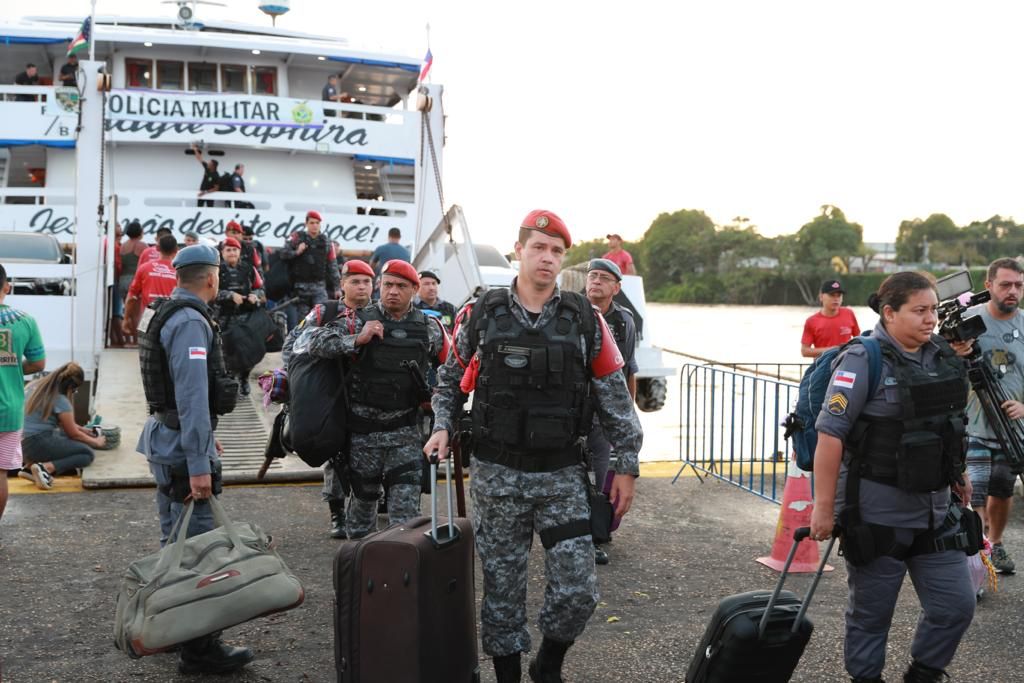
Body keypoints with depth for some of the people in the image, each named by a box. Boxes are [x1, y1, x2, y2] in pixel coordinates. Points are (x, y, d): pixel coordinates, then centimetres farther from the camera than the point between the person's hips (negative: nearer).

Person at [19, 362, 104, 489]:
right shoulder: (61, 401, -15)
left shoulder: (35, 386, 8)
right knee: (88, 454, -1)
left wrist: (80, 428, 23)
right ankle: (46, 468, -18)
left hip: (21, 444, 8)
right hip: (38, 445, -8)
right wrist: (96, 442, 14)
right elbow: (74, 434, -2)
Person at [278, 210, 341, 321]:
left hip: (319, 286, 1)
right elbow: (283, 254, -6)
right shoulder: (297, 237, 2)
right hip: (300, 286, -1)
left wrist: (337, 287, 8)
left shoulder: (326, 241, 9)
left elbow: (332, 266, 11)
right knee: (301, 318, 4)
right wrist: (296, 252, -23)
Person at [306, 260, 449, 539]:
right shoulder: (360, 321, -3)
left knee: (406, 506, -6)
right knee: (363, 495, 14)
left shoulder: (429, 328, 3)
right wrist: (356, 340, -20)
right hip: (363, 429, 0)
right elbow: (316, 342, -11)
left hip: (405, 432, 1)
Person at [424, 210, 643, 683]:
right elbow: (450, 379, 14)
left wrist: (627, 465, 3)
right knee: (501, 586, 7)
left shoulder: (585, 320, 1)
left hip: (562, 475, 0)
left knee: (577, 591, -3)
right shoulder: (482, 316, 1)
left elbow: (615, 397, 5)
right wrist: (442, 426, -2)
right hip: (496, 475, 0)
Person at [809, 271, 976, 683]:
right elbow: (830, 434, -19)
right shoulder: (863, 361, -15)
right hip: (877, 514, -6)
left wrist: (959, 472, 19)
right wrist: (824, 507, -21)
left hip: (935, 511, 6)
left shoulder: (944, 356, 7)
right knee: (872, 613, 7)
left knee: (956, 604, 8)